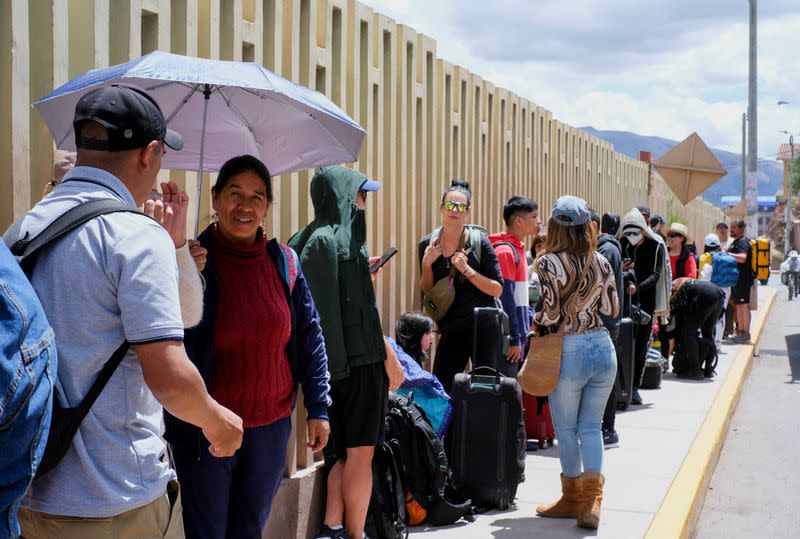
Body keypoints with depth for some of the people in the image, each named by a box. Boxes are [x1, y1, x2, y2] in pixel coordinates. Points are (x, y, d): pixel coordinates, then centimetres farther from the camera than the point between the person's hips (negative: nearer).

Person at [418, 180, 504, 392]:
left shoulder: (479, 242, -9)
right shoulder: (428, 245, 1)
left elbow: (497, 290, -10)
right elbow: (426, 292, 8)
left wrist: (466, 270, -20)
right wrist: (426, 265, -8)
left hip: (484, 329, -3)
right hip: (451, 332, 3)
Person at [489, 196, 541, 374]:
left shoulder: (517, 249, 15)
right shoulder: (505, 251, -14)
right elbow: (505, 298, -18)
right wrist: (514, 339, -18)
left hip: (518, 335, 9)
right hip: (509, 340, -9)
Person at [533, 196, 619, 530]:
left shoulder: (550, 262, -11)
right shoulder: (601, 261, 4)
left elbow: (550, 313, -14)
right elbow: (612, 309, 9)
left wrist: (536, 327, 6)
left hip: (569, 352, -5)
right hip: (603, 347, 5)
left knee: (566, 429, 10)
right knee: (591, 427, 11)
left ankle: (573, 497, 21)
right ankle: (592, 497, 0)